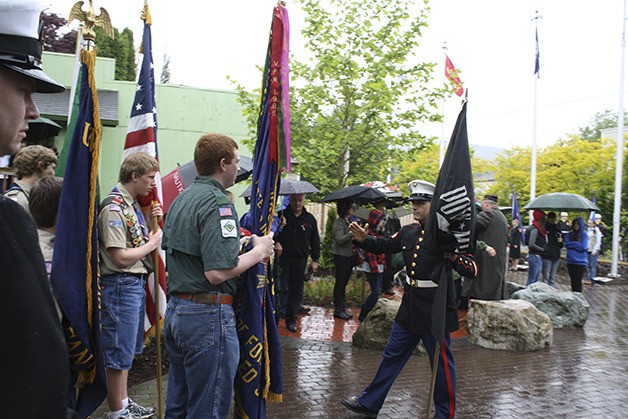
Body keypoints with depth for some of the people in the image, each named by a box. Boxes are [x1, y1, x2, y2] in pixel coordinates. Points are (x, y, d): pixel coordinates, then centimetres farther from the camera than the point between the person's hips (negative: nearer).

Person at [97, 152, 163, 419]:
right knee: (119, 353, 1)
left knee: (128, 349, 20)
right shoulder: (113, 208, -18)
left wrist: (152, 221, 5)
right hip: (120, 284, -10)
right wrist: (152, 243, -10)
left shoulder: (131, 204, 12)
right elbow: (121, 258, -23)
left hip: (136, 282, 10)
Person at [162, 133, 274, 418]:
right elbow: (217, 273, -24)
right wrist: (258, 251, -9)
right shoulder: (217, 202, -16)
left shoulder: (180, 200, 14)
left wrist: (239, 243, 18)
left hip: (175, 309, 10)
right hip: (208, 313, -9)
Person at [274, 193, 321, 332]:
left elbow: (315, 241, 14)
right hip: (282, 257, -3)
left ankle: (291, 319, 17)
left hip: (300, 259, 3)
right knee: (282, 288, -10)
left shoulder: (310, 219, 11)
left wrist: (315, 260, 9)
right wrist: (276, 242, -21)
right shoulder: (281, 215, 2)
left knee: (296, 291, 6)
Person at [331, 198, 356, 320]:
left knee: (344, 283, 12)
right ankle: (338, 310, 1)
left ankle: (342, 308, 18)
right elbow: (340, 240, -19)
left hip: (349, 256, 8)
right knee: (340, 284, -4)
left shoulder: (349, 221, 16)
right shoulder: (338, 222, -10)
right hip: (341, 256, -8)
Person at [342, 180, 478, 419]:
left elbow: (473, 270, -16)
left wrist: (452, 257, -34)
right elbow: (384, 245, 16)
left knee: (442, 363, 9)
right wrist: (363, 239, -1)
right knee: (391, 357, 16)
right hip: (409, 309, 7)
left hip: (436, 312, -7)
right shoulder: (409, 232, 5)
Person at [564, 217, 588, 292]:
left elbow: (583, 247, -13)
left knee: (578, 281, -1)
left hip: (580, 261, -4)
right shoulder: (569, 234, 7)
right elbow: (566, 244, -3)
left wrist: (572, 244, -6)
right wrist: (577, 244, -10)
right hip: (570, 261, 4)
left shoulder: (584, 234, -5)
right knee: (573, 280, 12)